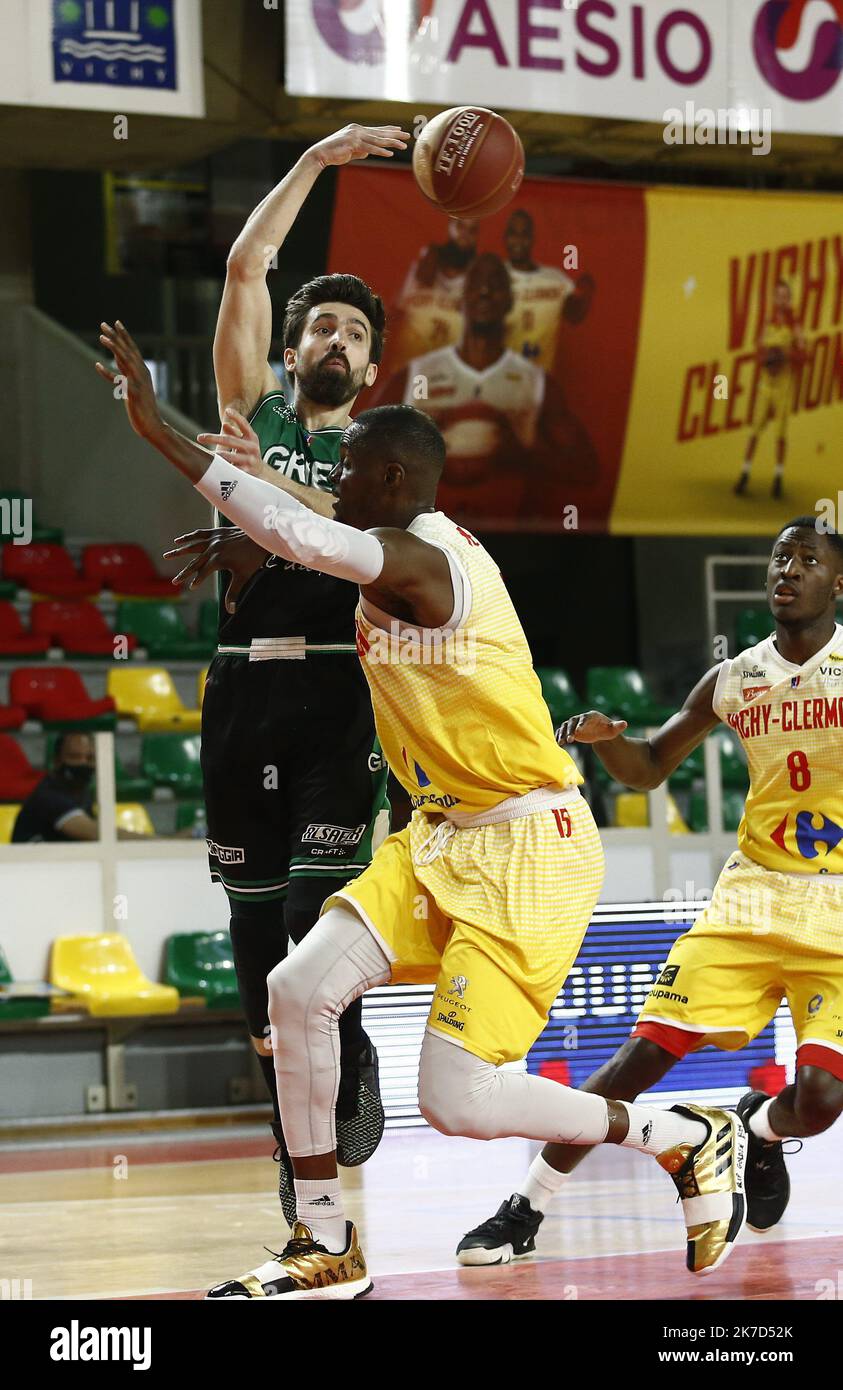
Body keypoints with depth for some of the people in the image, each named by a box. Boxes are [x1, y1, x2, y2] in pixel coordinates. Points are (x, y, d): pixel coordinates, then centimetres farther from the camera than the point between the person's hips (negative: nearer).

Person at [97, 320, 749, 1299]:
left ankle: (692, 1141, 8)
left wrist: (163, 435, -41)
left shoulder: (415, 557, -20)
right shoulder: (416, 551, 10)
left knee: (456, 1101, -13)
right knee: (299, 989, -4)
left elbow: (309, 538, -40)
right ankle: (327, 1251, 6)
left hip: (527, 849, -10)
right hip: (442, 838, 10)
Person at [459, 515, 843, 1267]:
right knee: (646, 1053, -9)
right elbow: (648, 768, 18)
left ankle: (762, 1127, 23)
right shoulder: (733, 680, 6)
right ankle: (525, 1211, 0)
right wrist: (605, 738, -5)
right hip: (754, 891, 3)